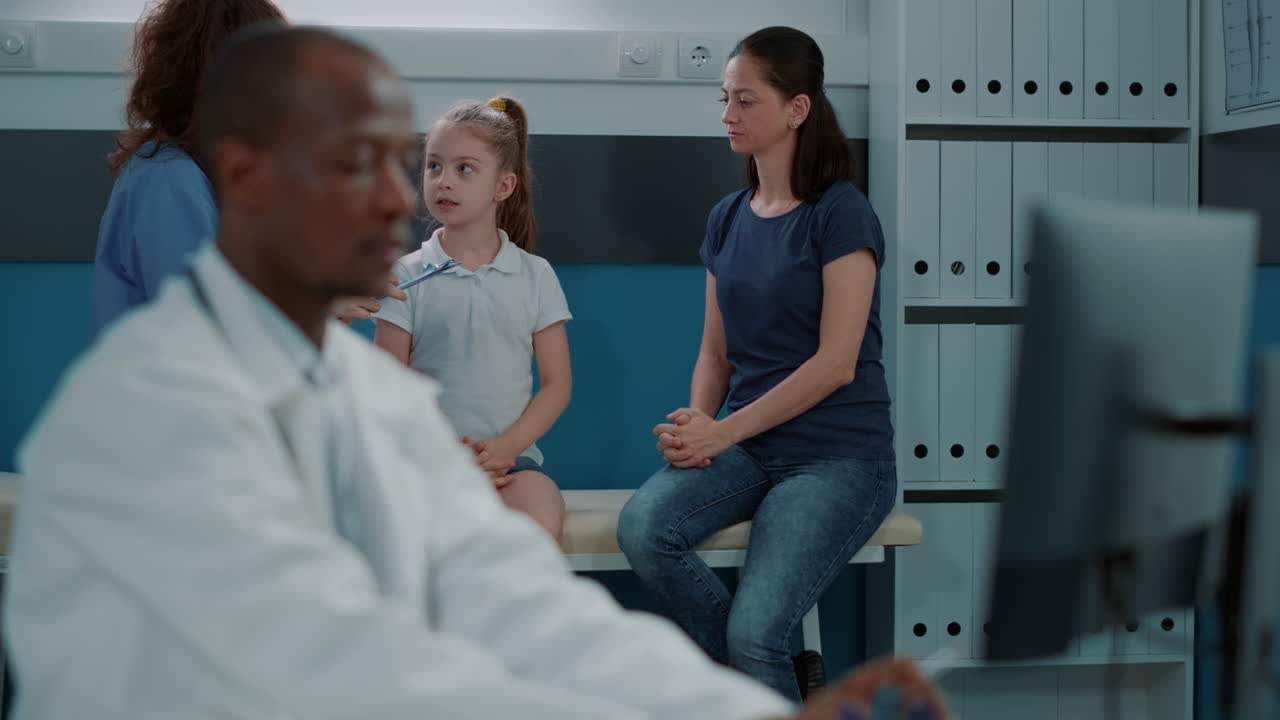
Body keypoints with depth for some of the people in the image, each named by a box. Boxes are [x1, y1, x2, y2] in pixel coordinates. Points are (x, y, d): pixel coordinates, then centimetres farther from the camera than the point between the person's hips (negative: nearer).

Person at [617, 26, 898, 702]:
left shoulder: (841, 214, -8)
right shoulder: (728, 219, 12)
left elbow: (835, 362, -13)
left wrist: (723, 431, -14)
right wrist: (696, 424, -6)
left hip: (838, 454, -6)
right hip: (747, 448, 6)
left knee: (753, 632, -25)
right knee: (642, 526, -24)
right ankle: (762, 674, -3)